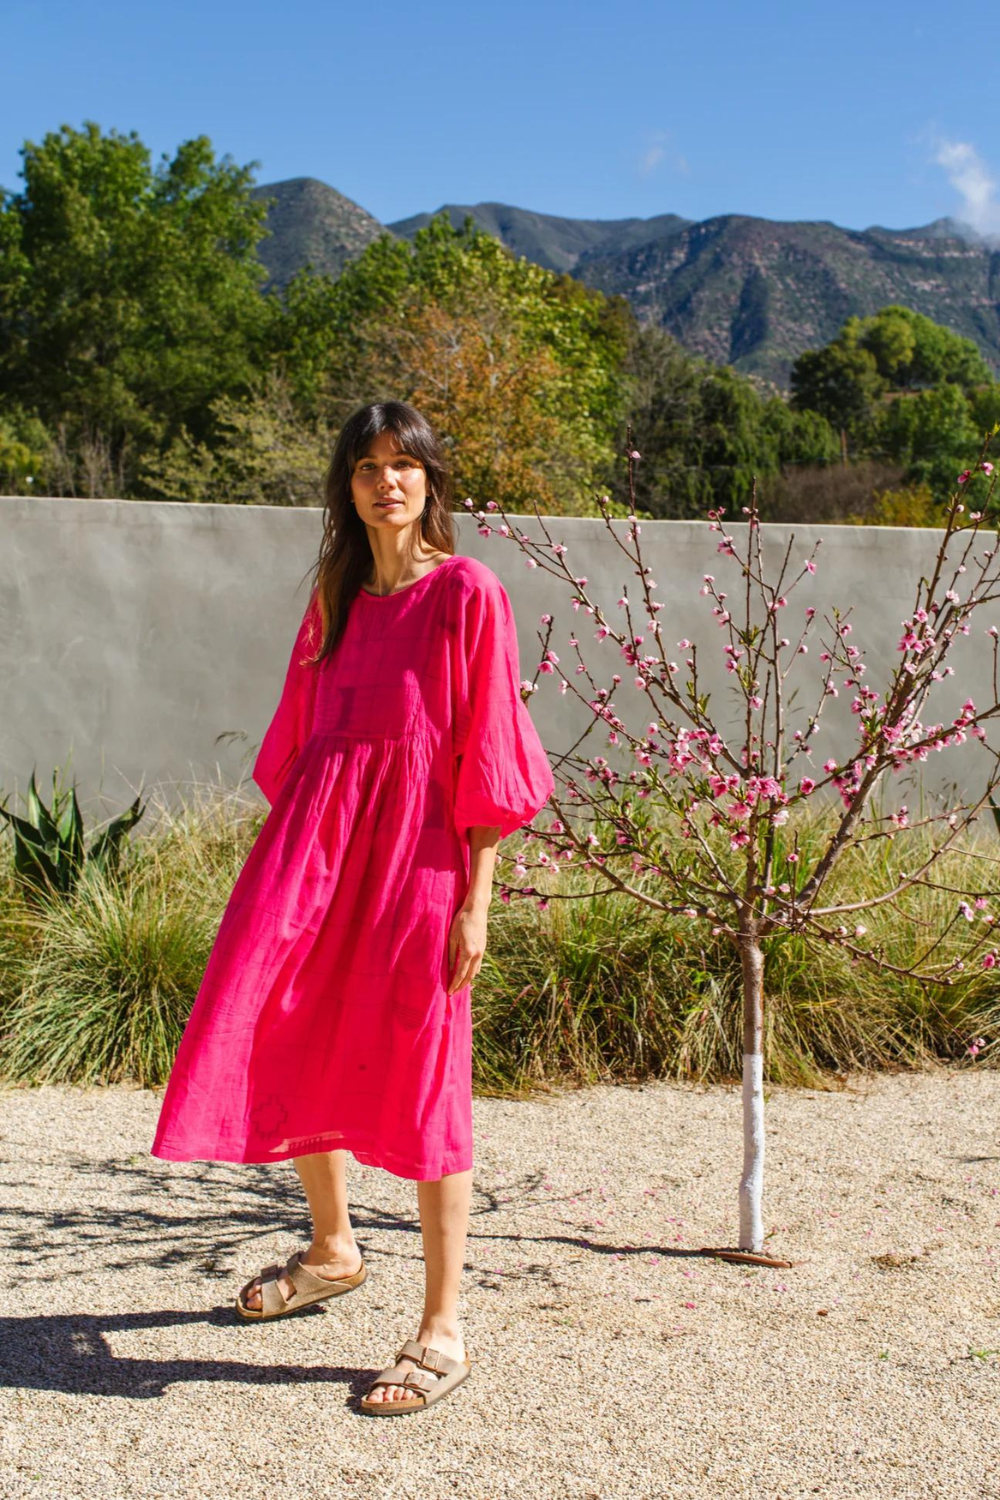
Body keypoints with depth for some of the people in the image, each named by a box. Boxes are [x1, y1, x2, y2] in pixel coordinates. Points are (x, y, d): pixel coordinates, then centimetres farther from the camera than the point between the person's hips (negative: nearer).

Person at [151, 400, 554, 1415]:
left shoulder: (467, 592, -5)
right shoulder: (335, 596, 13)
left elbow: (487, 752, -8)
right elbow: (301, 737, 16)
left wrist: (475, 902, -12)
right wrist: (282, 859, 13)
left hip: (417, 847, -6)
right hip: (318, 836, 6)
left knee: (417, 1079, -2)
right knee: (285, 1049, 12)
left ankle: (442, 1331, 9)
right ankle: (330, 1248, 37)